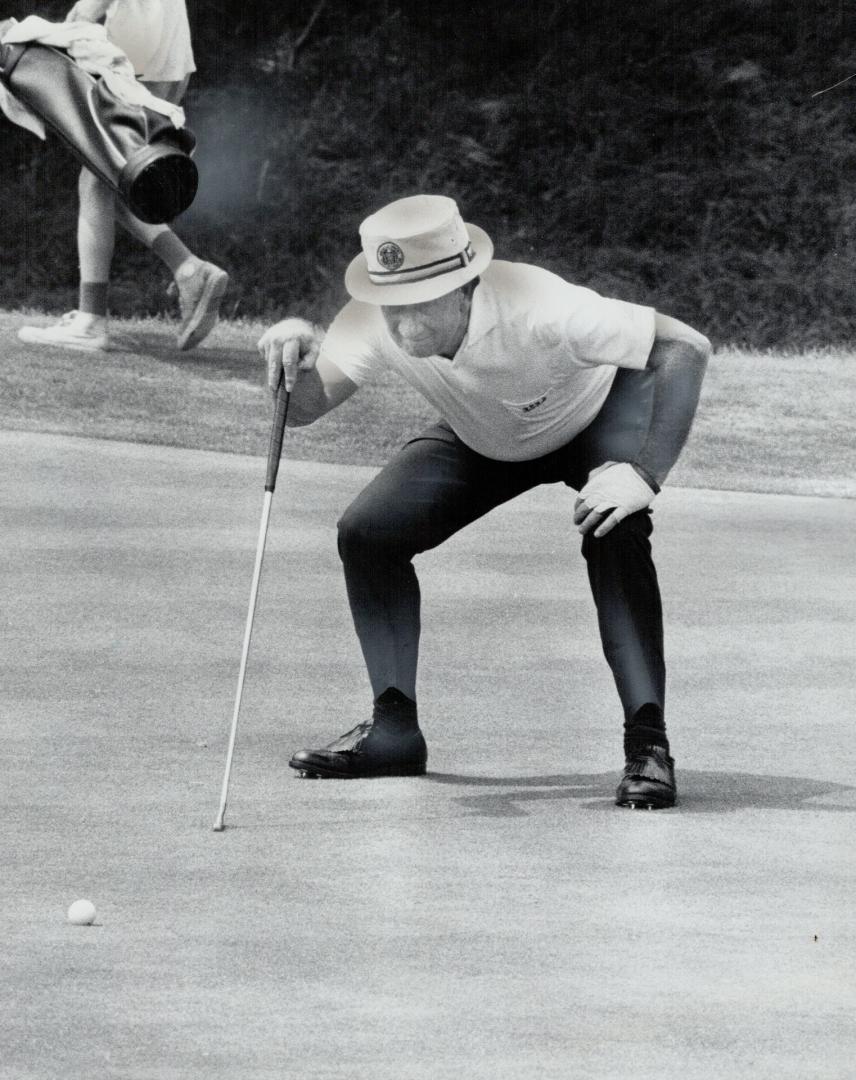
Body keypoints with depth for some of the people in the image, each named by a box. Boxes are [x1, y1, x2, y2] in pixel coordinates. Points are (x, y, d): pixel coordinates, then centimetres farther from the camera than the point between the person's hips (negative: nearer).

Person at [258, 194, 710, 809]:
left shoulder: (539, 310, -44)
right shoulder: (377, 324, -30)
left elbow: (688, 346, -44)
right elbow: (302, 408, -22)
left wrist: (644, 473, -51)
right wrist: (299, 360, -45)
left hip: (600, 416, -4)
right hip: (484, 440, 5)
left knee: (615, 533, -33)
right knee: (367, 534, -11)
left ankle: (648, 744, -26)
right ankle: (394, 730, 1)